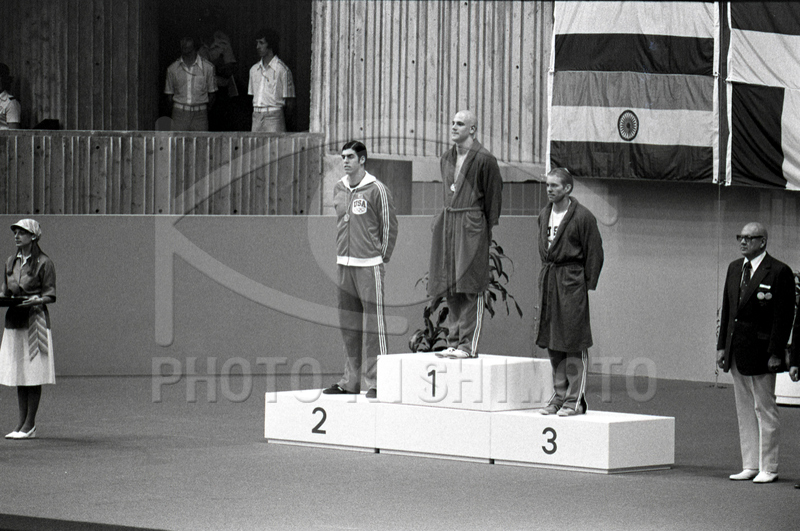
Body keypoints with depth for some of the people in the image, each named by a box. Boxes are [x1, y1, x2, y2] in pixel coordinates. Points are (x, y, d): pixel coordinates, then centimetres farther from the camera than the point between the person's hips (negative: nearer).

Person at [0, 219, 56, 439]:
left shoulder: (44, 263, -4)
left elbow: (50, 294, -5)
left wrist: (37, 301, -24)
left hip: (35, 318, -6)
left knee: (33, 375, -5)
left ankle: (29, 424, -2)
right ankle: (22, 423, 12)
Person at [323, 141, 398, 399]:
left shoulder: (377, 190, -7)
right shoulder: (338, 189, 12)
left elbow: (390, 226, -2)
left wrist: (381, 258, -2)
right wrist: (342, 255, 15)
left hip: (369, 265, -7)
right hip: (344, 263, 7)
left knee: (373, 322, -7)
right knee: (348, 324, 9)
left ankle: (376, 382, -5)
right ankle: (351, 380, 15)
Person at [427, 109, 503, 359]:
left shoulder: (484, 159, -6)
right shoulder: (446, 159, 15)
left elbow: (493, 196, -4)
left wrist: (491, 227, -5)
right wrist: (442, 222, 17)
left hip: (471, 225, -7)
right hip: (447, 224, 7)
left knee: (470, 287, -7)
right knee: (451, 288, 7)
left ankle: (468, 345, -6)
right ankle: (454, 341, 12)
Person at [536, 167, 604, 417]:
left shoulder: (583, 217, -10)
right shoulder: (544, 215, 11)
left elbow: (594, 255, -7)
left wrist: (589, 287, -10)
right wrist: (545, 280, 13)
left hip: (572, 282, -7)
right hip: (548, 281, 7)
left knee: (574, 343, -3)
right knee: (551, 342, 10)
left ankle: (575, 399, 2)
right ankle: (559, 395, 19)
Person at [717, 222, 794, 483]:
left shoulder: (779, 272, -10)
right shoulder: (735, 268, 12)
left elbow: (784, 315, -12)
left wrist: (776, 354, -16)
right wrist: (722, 346, 10)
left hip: (760, 351, -7)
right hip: (737, 350, 7)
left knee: (765, 410, 0)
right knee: (744, 410, 11)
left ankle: (768, 468, 6)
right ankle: (750, 465, 17)